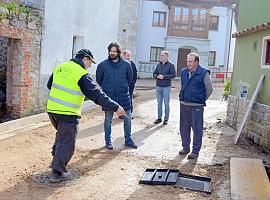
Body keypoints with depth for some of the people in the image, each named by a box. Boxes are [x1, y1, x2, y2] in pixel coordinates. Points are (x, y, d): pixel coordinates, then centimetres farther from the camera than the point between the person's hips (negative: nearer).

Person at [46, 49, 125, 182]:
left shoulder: (59, 68, 8)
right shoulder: (82, 75, -15)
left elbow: (50, 85, 22)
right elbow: (97, 95, -19)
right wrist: (115, 107, -17)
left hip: (52, 109, 8)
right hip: (68, 114, -8)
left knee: (61, 135, 30)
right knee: (66, 143, 6)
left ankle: (56, 161, 38)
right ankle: (58, 172, 12)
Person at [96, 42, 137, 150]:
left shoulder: (126, 64, -1)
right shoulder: (102, 65, -3)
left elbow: (130, 78, 14)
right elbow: (99, 79, 11)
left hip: (124, 95, 1)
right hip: (108, 96, -1)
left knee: (127, 118, 5)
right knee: (108, 119, 6)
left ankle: (128, 140, 20)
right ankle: (108, 141, 20)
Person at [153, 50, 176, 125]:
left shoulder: (171, 65, -5)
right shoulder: (158, 65, 10)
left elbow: (173, 75, -12)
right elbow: (154, 73, 12)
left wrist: (164, 76, -19)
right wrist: (157, 76, -11)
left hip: (166, 87, -4)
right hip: (158, 86, 5)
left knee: (166, 104, 2)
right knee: (159, 103, 10)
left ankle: (166, 119, 11)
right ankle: (159, 118, 18)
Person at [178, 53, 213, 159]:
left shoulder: (203, 73, -9)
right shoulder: (183, 72, 7)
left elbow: (209, 89, -1)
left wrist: (201, 100, 6)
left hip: (196, 106, -5)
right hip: (184, 104, 5)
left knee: (197, 129, 1)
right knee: (184, 127, 12)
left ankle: (195, 151, 11)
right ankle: (185, 147, 26)